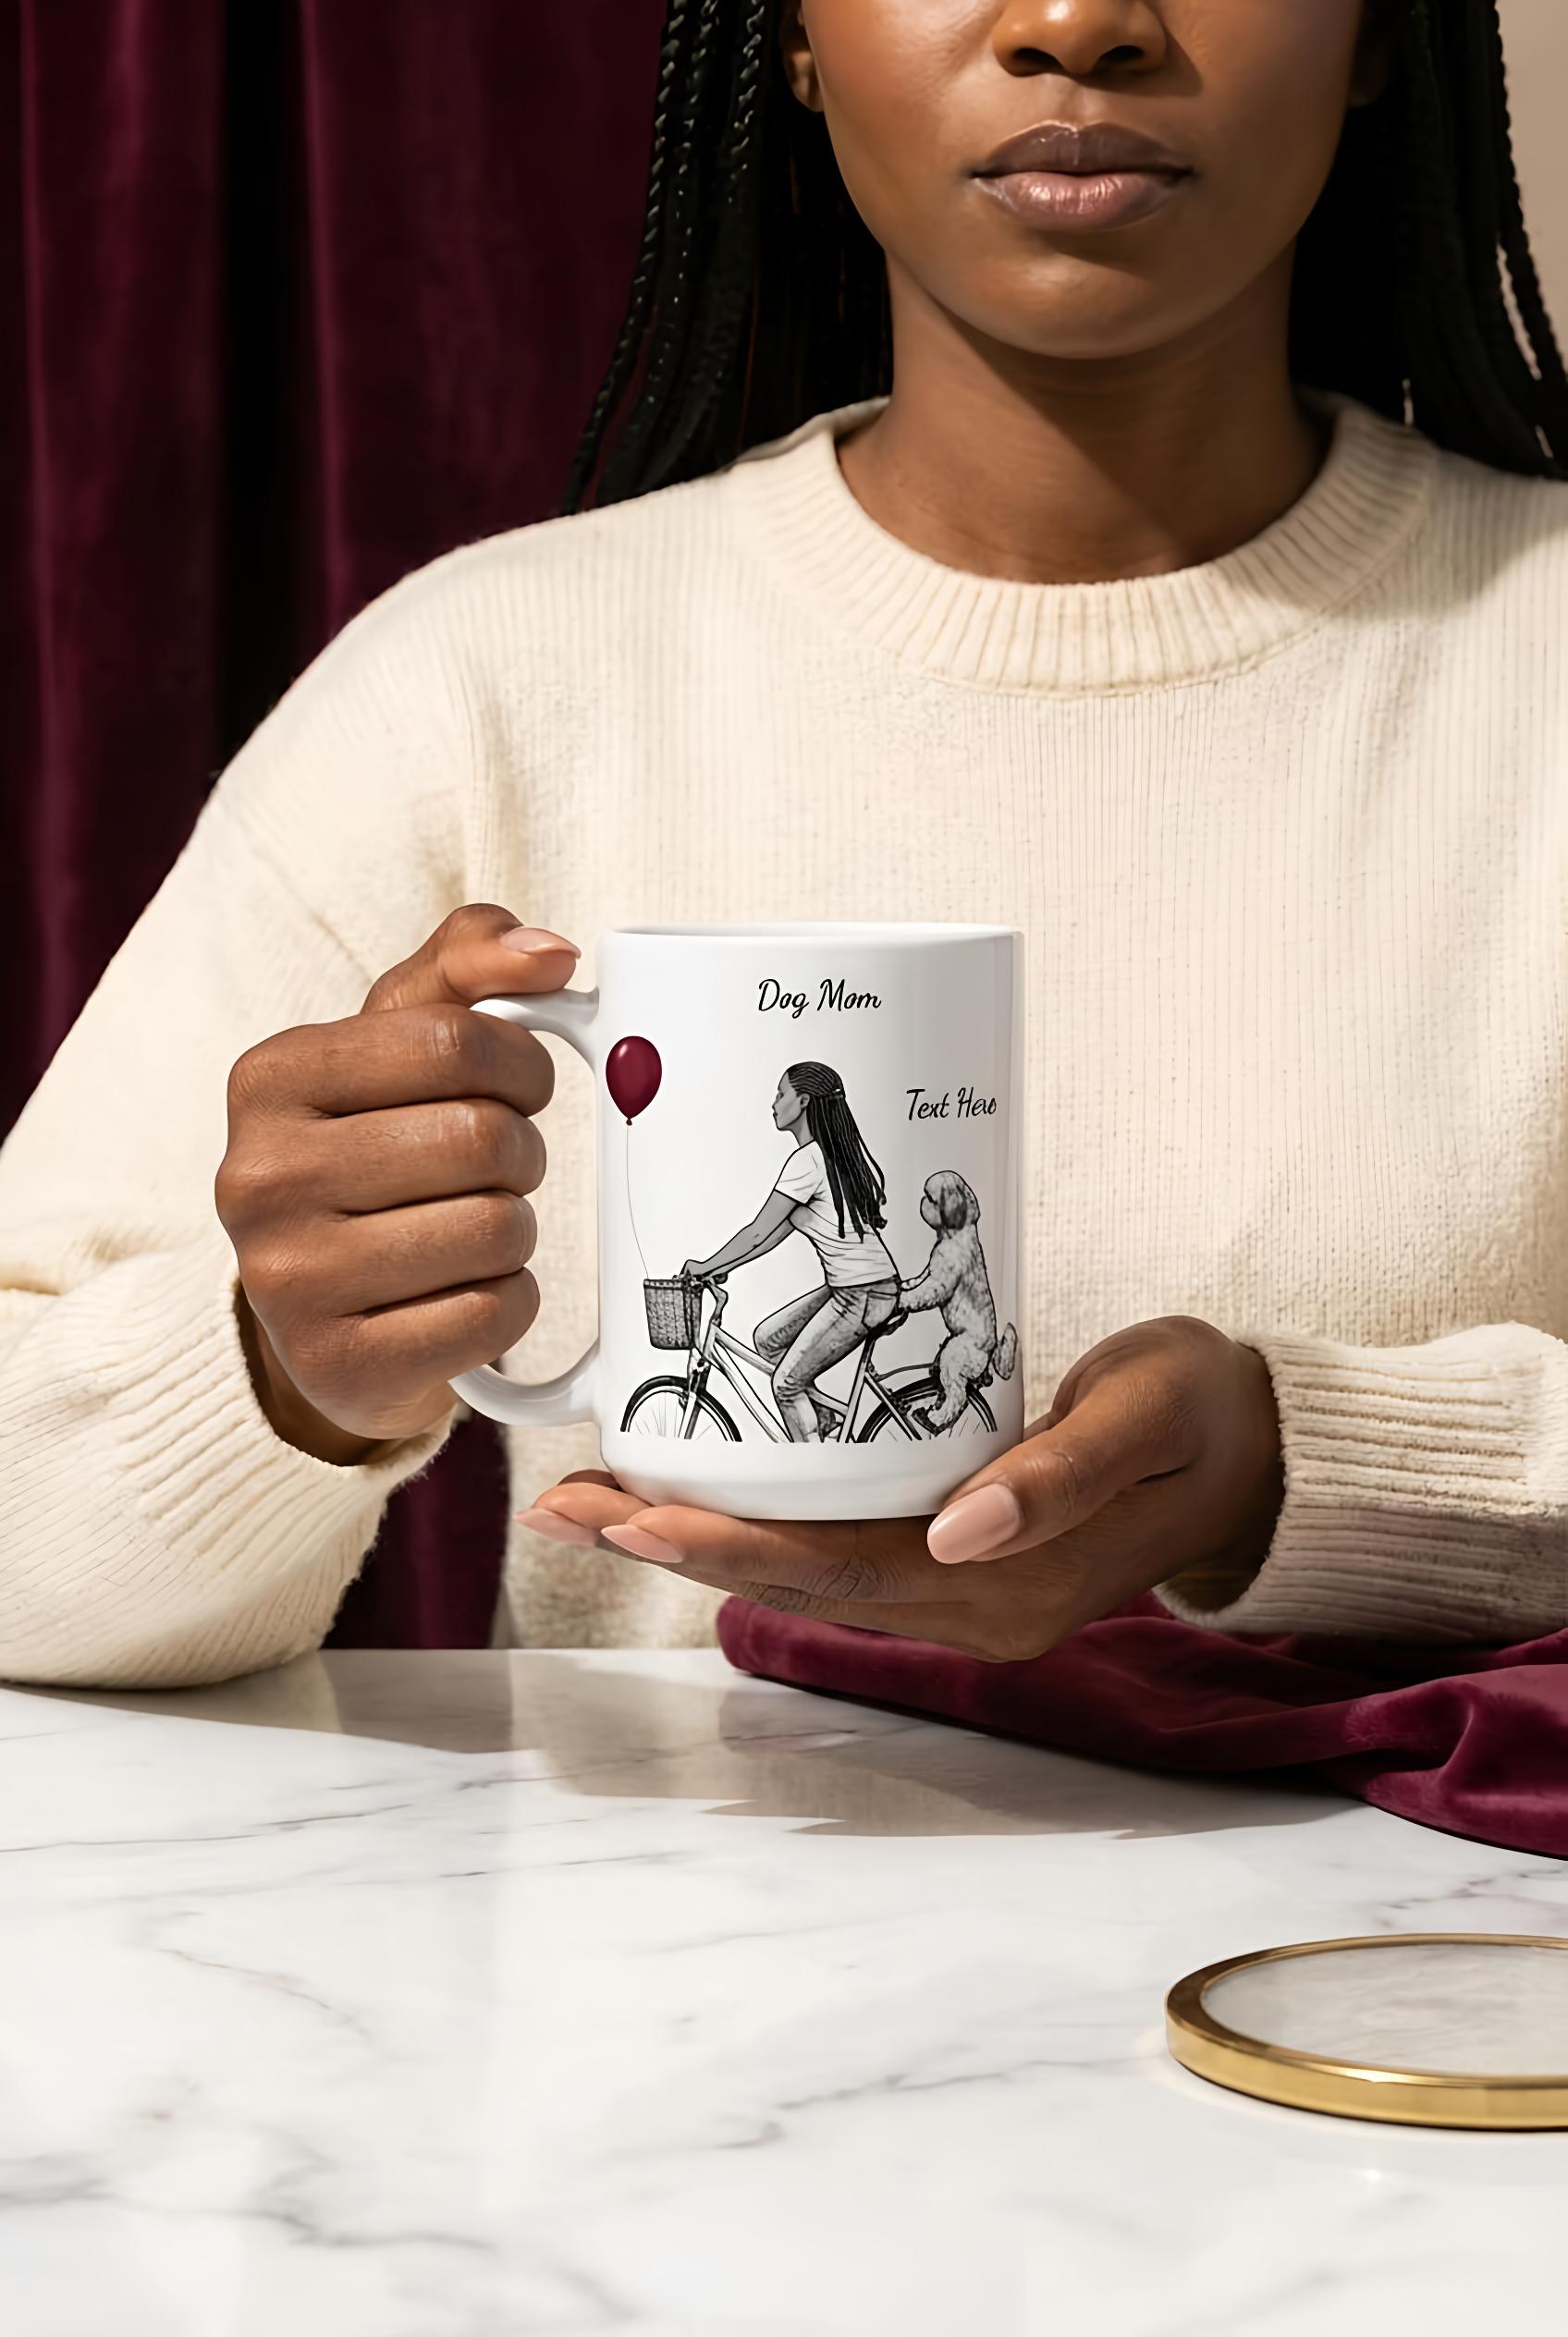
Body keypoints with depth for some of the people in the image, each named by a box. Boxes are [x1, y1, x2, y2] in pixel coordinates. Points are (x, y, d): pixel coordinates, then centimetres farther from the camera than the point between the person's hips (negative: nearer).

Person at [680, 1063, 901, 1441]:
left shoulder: (808, 1160, -17)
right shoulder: (834, 1153, 12)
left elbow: (758, 1233, -14)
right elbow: (776, 1233, 15)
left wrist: (705, 1266, -2)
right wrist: (719, 1268, 13)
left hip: (862, 1295, -9)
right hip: (847, 1286, 9)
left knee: (786, 1384, -2)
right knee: (768, 1338, 16)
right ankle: (824, 1414, 19)